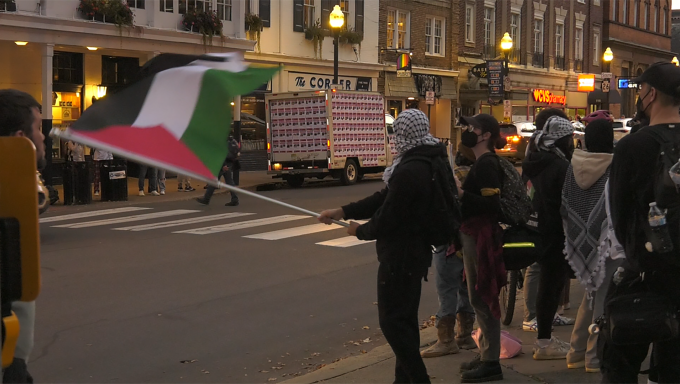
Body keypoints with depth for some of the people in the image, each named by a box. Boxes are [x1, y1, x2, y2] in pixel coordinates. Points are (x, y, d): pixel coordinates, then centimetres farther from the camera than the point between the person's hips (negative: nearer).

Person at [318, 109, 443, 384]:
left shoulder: (408, 172, -25)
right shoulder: (427, 164, 9)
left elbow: (387, 218, -22)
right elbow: (385, 199, 11)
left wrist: (360, 231, -2)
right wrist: (343, 212, 8)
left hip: (400, 255, -10)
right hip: (416, 251, 10)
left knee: (392, 321, -2)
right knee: (405, 318, 17)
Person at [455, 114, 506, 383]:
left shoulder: (486, 164, -17)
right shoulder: (483, 162, 15)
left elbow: (492, 204, -26)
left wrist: (461, 193, -28)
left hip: (481, 237, -11)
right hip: (474, 235, 11)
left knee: (482, 297, -6)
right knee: (480, 297, 16)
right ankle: (486, 355, 26)